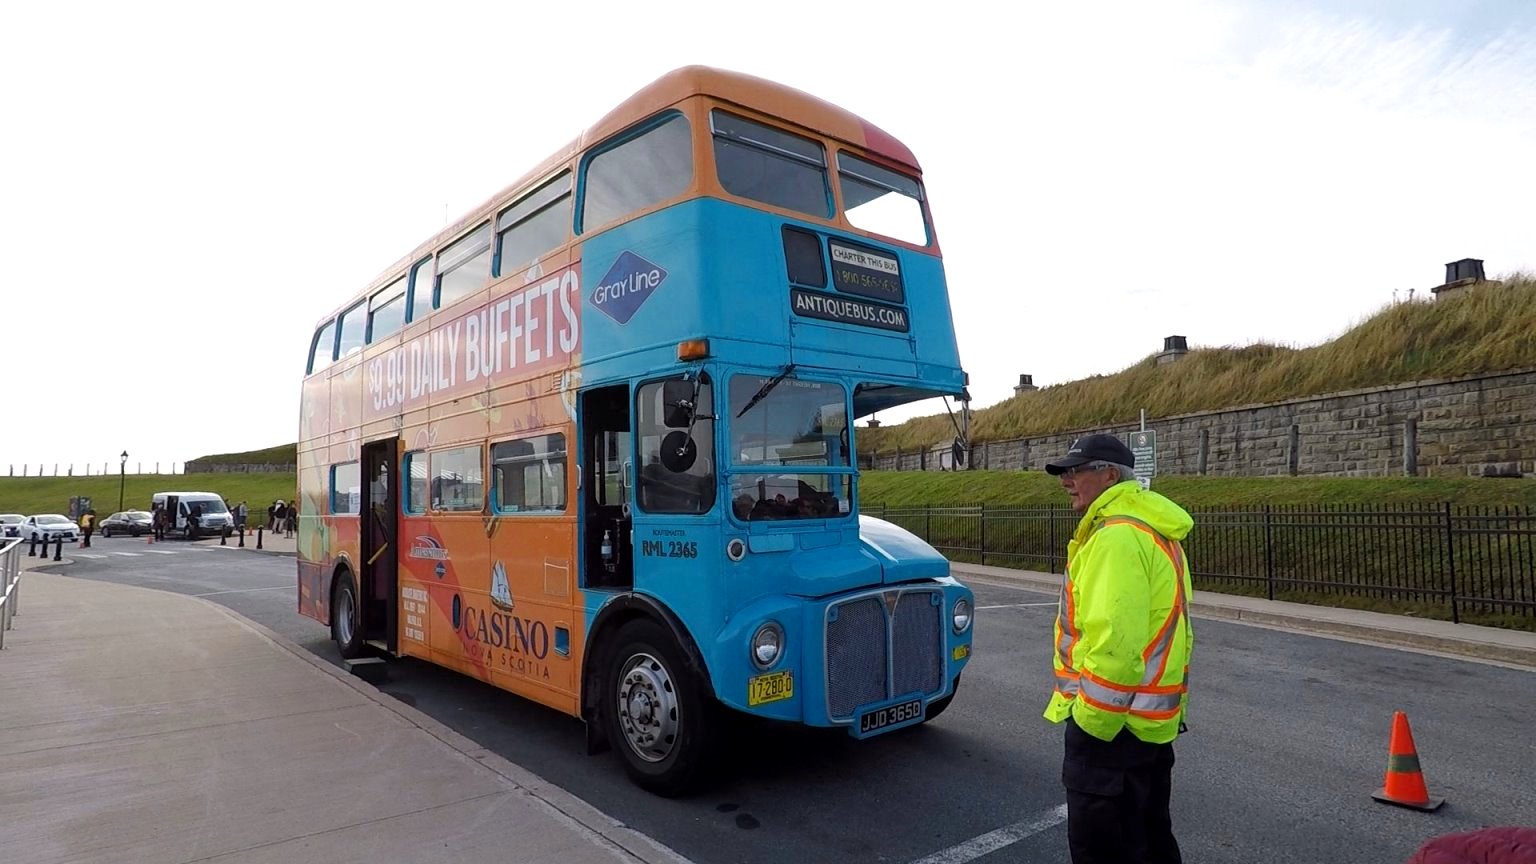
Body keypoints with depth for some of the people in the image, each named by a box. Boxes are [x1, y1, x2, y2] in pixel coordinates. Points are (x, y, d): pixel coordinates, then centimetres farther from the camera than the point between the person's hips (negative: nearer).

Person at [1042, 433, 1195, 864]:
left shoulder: (1118, 537, -22)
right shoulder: (1156, 531, 12)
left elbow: (1113, 646, -30)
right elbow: (1163, 630, 19)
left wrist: (1089, 723, -19)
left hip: (1112, 721, -10)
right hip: (1153, 719, 10)